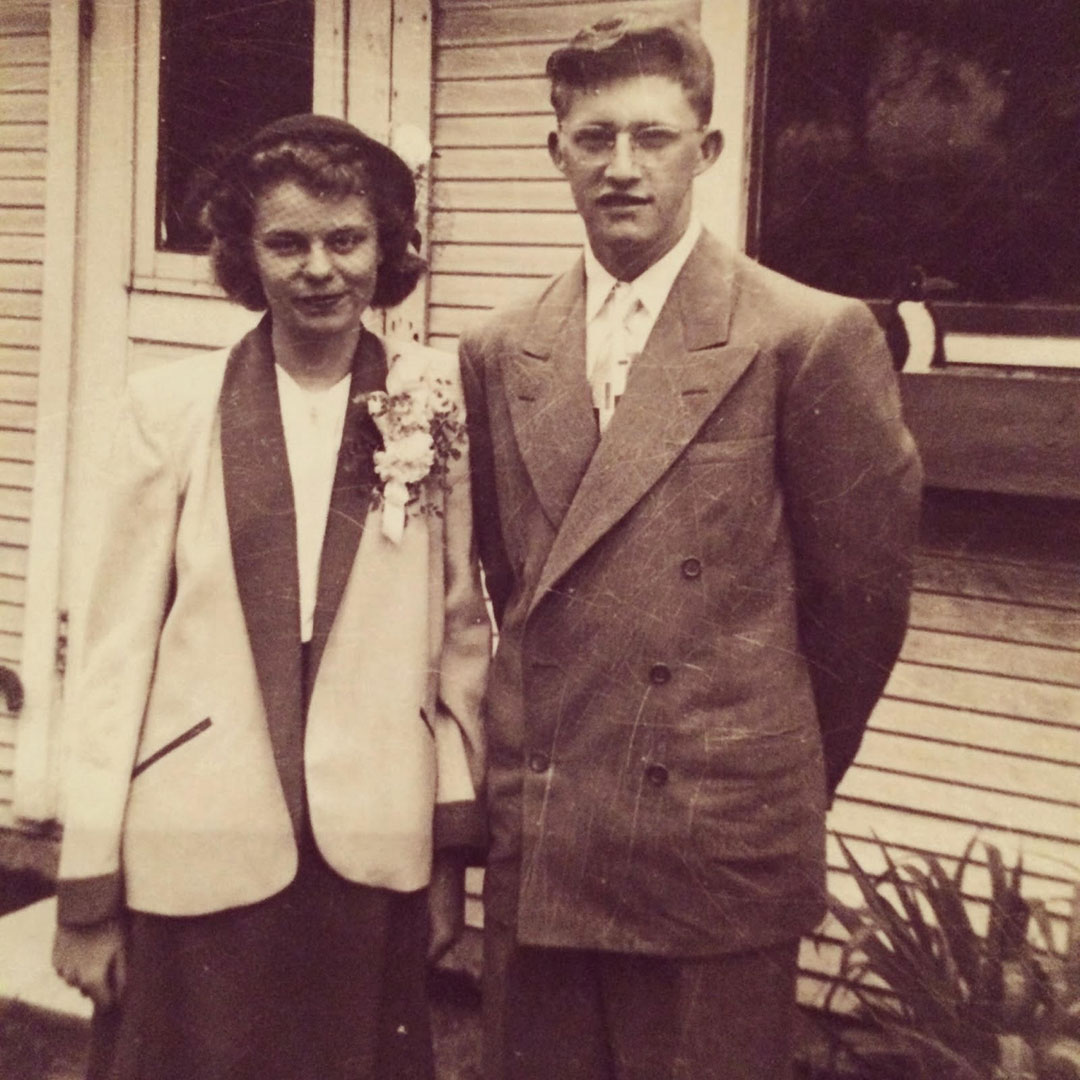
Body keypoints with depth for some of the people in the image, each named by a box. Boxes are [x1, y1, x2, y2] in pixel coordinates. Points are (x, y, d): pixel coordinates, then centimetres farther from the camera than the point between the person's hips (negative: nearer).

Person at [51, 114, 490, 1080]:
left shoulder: (438, 405, 0)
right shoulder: (171, 405, -2)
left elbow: (462, 629, 5)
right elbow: (118, 646, 0)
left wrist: (454, 847, 5)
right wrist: (88, 888, 1)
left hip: (371, 854, 1)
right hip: (195, 854, 0)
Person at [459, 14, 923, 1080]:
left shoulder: (813, 339, -8)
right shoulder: (497, 354, 6)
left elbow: (861, 596, -2)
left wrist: (785, 779, 7)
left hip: (715, 846, -4)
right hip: (532, 850, 4)